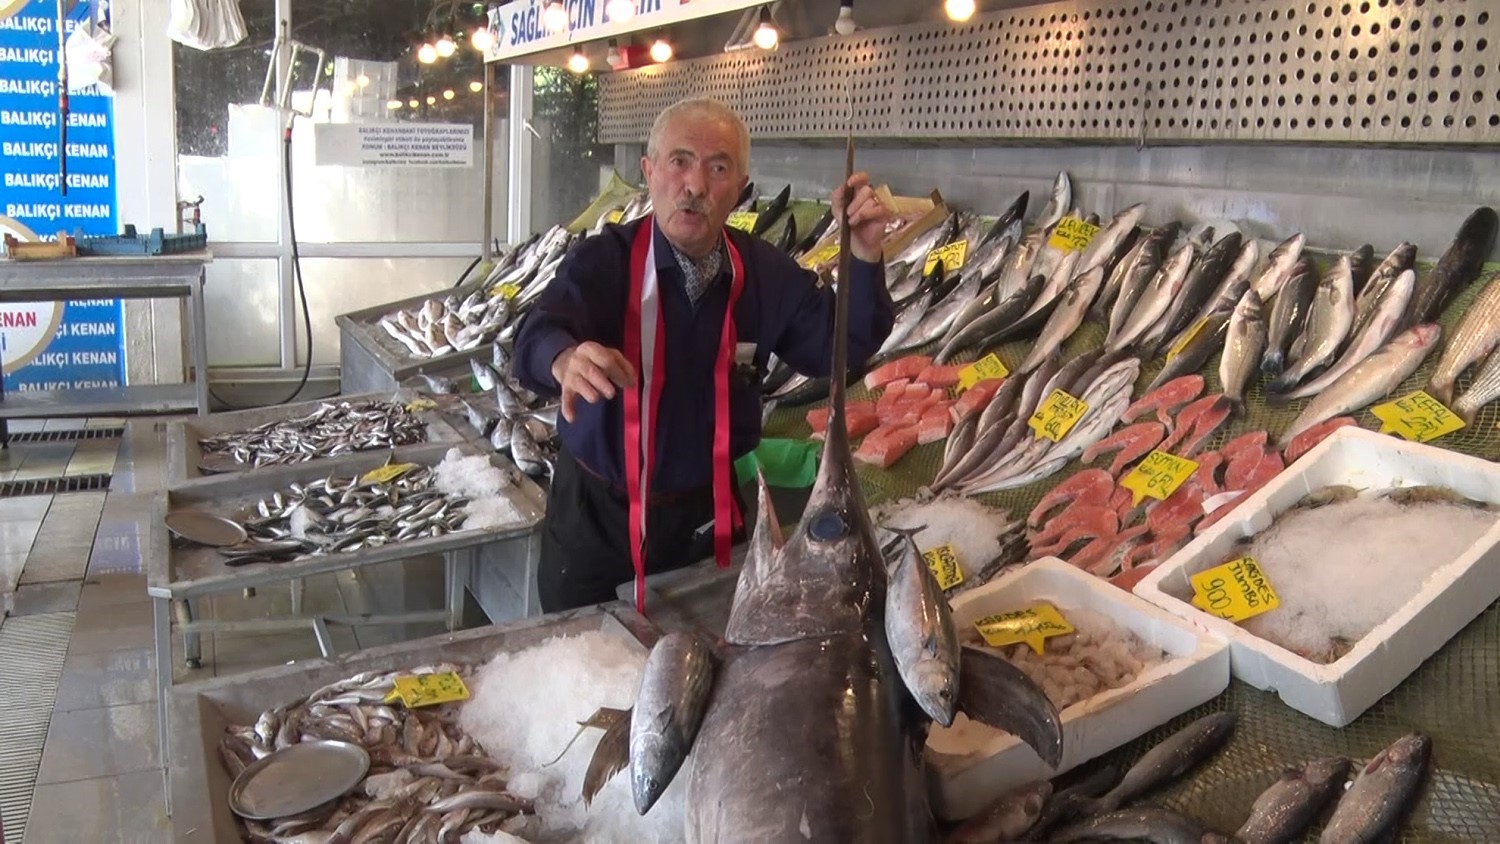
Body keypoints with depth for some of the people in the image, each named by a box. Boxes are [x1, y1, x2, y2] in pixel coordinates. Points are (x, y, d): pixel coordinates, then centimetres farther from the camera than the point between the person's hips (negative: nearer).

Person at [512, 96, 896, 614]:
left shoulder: (765, 273, -4)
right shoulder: (603, 261, -16)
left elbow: (841, 351, -2)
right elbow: (537, 339, -32)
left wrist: (863, 260, -19)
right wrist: (565, 359, -57)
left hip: (708, 516, 3)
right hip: (595, 513, -2)